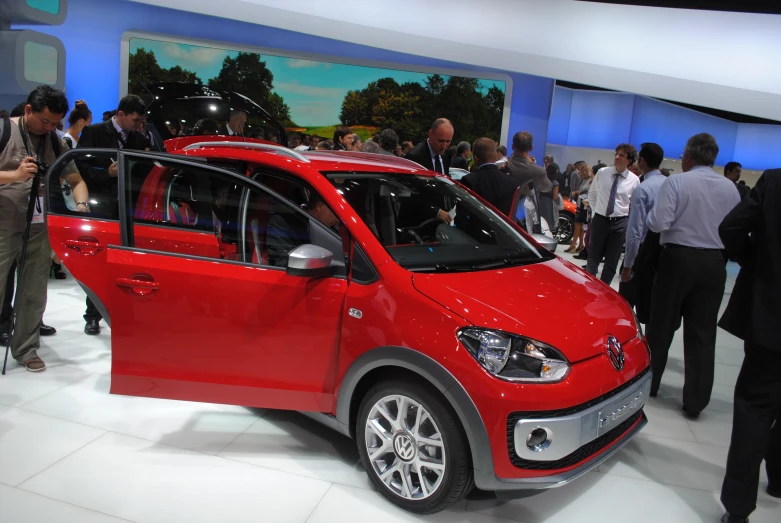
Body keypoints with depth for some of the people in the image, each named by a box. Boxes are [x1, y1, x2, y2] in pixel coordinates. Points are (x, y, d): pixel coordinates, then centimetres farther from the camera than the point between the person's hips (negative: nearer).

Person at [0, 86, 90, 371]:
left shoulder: (56, 143, 8)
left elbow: (76, 180, 10)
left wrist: (81, 206, -8)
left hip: (39, 226, 4)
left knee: (34, 292, 9)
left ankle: (26, 348, 22)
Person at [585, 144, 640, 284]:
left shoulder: (634, 180, -5)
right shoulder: (602, 173, -3)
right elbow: (592, 194, 11)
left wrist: (627, 215, 0)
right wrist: (596, 209, 7)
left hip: (620, 223, 0)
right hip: (600, 219, 0)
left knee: (612, 262, 8)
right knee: (593, 259, 8)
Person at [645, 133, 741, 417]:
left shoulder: (676, 182, -10)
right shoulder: (730, 188, 4)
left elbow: (658, 223, -17)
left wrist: (650, 215, 4)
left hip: (678, 258, -3)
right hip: (714, 263, 3)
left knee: (662, 324, 11)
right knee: (703, 334, 7)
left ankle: (649, 383, 25)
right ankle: (695, 402, 12)